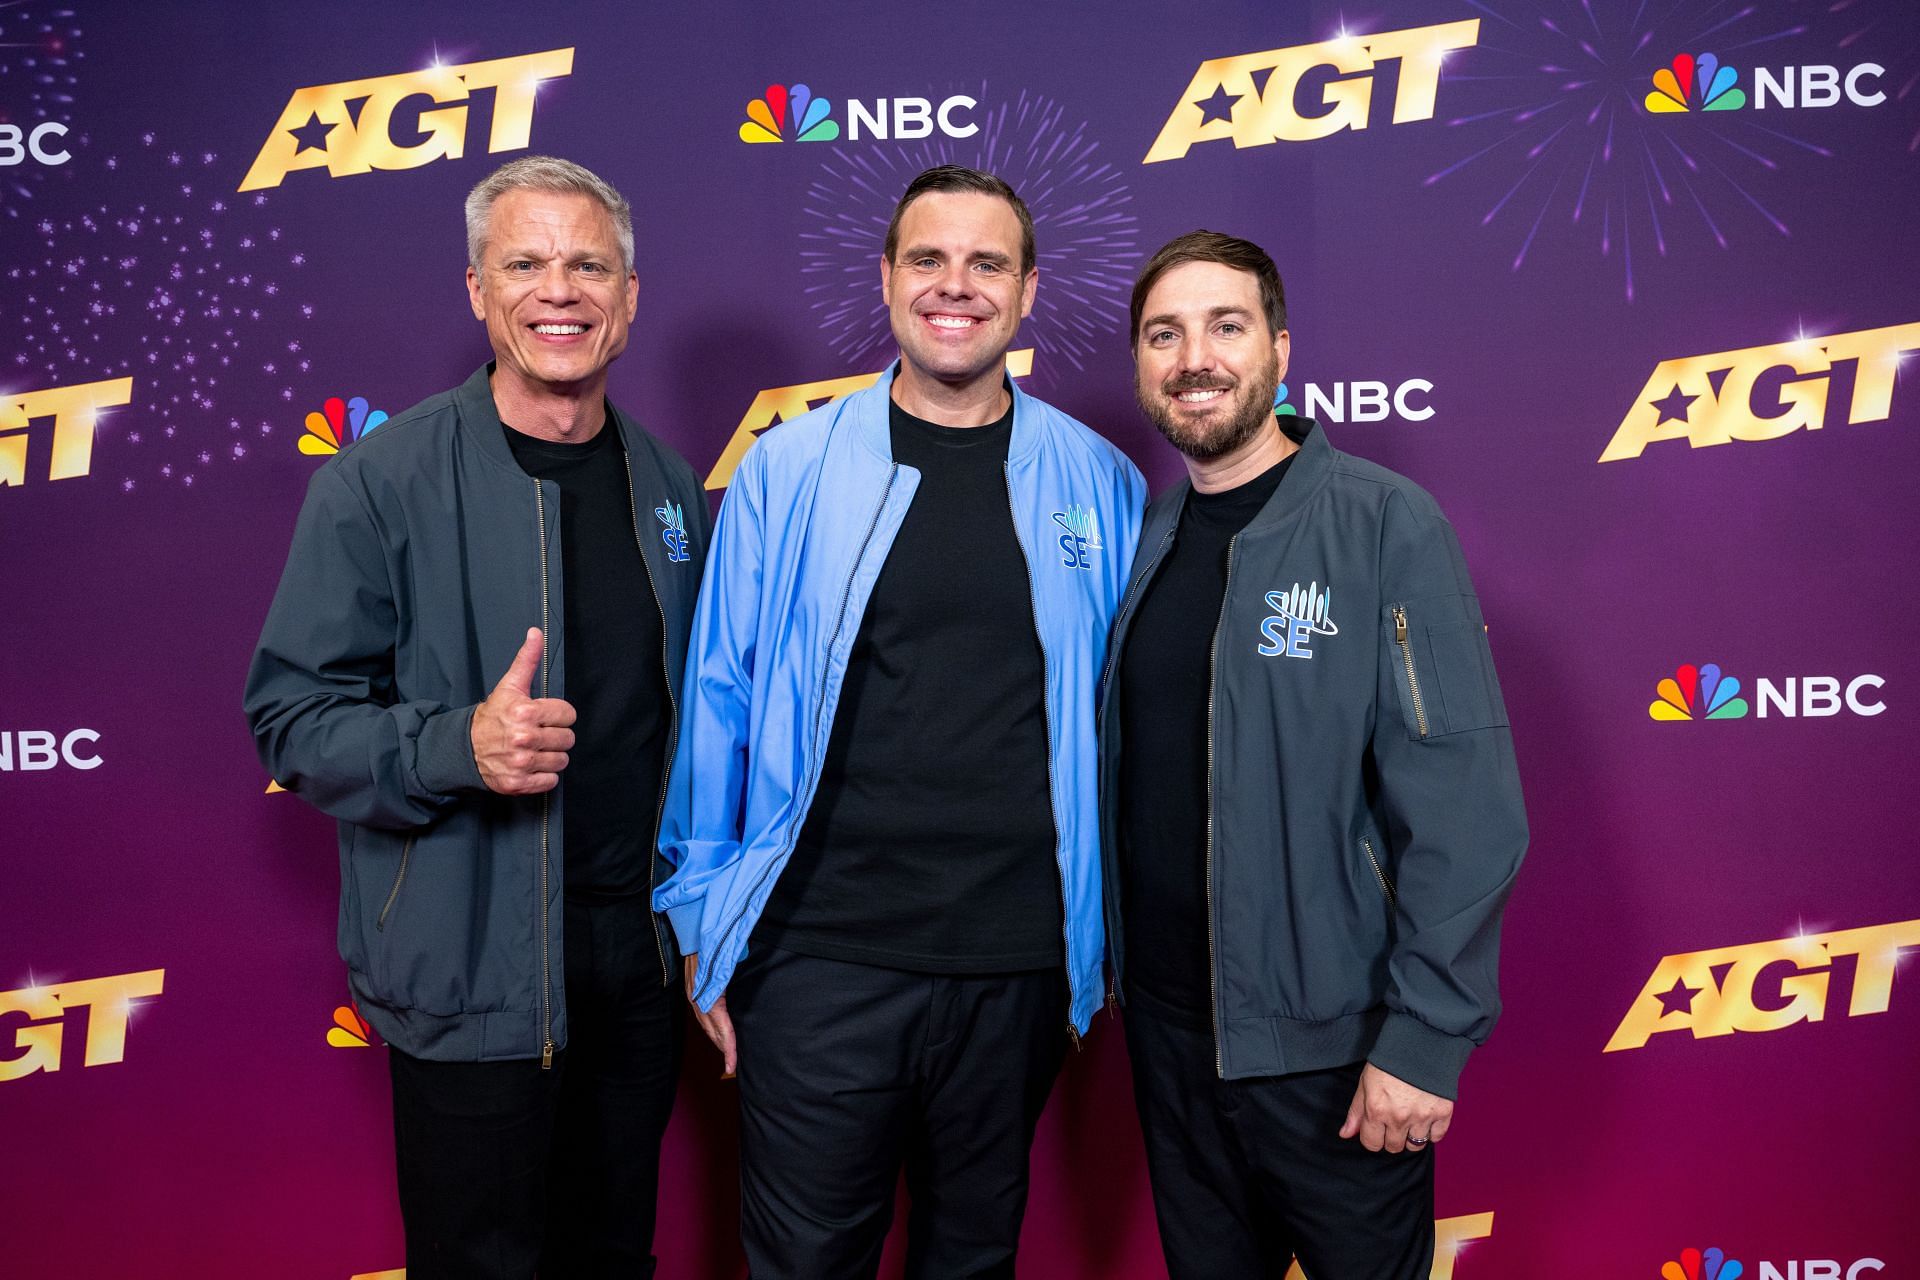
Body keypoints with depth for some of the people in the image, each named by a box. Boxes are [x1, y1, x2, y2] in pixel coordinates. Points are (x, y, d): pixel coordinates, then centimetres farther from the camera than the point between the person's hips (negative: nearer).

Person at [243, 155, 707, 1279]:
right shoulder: (381, 482, -11)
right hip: (474, 975, -5)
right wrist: (459, 746, -28)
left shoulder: (669, 483, 6)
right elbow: (292, 719, -10)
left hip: (646, 956, 5)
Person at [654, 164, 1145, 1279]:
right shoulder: (788, 470, -2)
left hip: (1019, 968, 2)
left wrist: (1114, 932, 7)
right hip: (821, 955, -1)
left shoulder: (1098, 484, 1)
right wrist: (705, 923, 3)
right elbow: (721, 701, 2)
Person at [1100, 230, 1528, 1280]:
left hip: (1329, 1044, -5)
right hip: (1165, 1026, 5)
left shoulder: (1385, 525, -12)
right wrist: (1103, 973, 4)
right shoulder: (1146, 540, 5)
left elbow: (1464, 808, -17)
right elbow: (1120, 777, 9)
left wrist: (1426, 1037, -19)